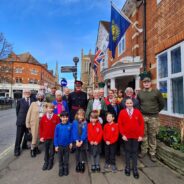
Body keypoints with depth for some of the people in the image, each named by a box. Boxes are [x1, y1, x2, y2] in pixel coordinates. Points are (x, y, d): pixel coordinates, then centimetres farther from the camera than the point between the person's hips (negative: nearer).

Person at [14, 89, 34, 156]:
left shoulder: (32, 101, 0)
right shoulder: (20, 101, -3)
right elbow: (17, 110, 5)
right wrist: (19, 118, 6)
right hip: (21, 121, -2)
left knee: (27, 134, 16)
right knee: (19, 136, 6)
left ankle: (24, 145, 39)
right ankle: (17, 150, 20)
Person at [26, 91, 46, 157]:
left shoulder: (45, 105, 4)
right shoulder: (33, 104, -1)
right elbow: (29, 114, -2)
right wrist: (28, 124, -4)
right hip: (34, 123, -2)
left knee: (38, 136, 10)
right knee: (34, 137, 2)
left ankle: (35, 147, 33)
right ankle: (32, 149, 23)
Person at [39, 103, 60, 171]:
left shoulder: (56, 117, -10)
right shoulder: (43, 117, -5)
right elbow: (41, 127, 1)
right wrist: (41, 136, 0)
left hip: (53, 137, -1)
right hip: (45, 137, 1)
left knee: (52, 150, 13)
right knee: (46, 151, 16)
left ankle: (50, 162, 33)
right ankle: (46, 162, 34)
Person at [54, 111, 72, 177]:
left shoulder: (70, 125, -15)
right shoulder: (58, 126, -15)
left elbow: (71, 135, -4)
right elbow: (55, 136, -8)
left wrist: (71, 142, -1)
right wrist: (56, 145, -5)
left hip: (67, 145, 0)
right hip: (60, 145, 0)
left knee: (66, 158, 18)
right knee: (60, 158, 18)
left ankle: (66, 169, 38)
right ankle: (61, 169, 37)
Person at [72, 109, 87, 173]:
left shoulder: (85, 123, -8)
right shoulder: (74, 122, -7)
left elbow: (84, 132, -11)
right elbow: (74, 132, -9)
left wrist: (81, 141, -17)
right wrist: (77, 141, -15)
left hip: (83, 141, 0)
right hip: (76, 141, 1)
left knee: (83, 152, 8)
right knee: (77, 152, 12)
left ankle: (82, 164, 26)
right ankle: (78, 165, 29)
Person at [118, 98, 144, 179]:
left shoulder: (137, 112, -3)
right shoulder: (122, 112, -6)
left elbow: (141, 123, 0)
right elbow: (120, 124, -4)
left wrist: (141, 135, -4)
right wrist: (123, 134, -10)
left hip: (136, 136, 1)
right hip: (126, 136, 0)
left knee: (135, 151, 11)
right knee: (128, 151, 13)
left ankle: (135, 169, 24)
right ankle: (127, 167, 28)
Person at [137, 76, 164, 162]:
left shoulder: (156, 92, -2)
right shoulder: (139, 93, 4)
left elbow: (162, 103, 6)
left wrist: (156, 111, 11)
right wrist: (141, 111, 10)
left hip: (153, 117, -1)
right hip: (142, 116, 1)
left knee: (152, 135, 8)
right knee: (144, 135, 10)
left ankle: (152, 153, 22)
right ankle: (143, 151, 25)